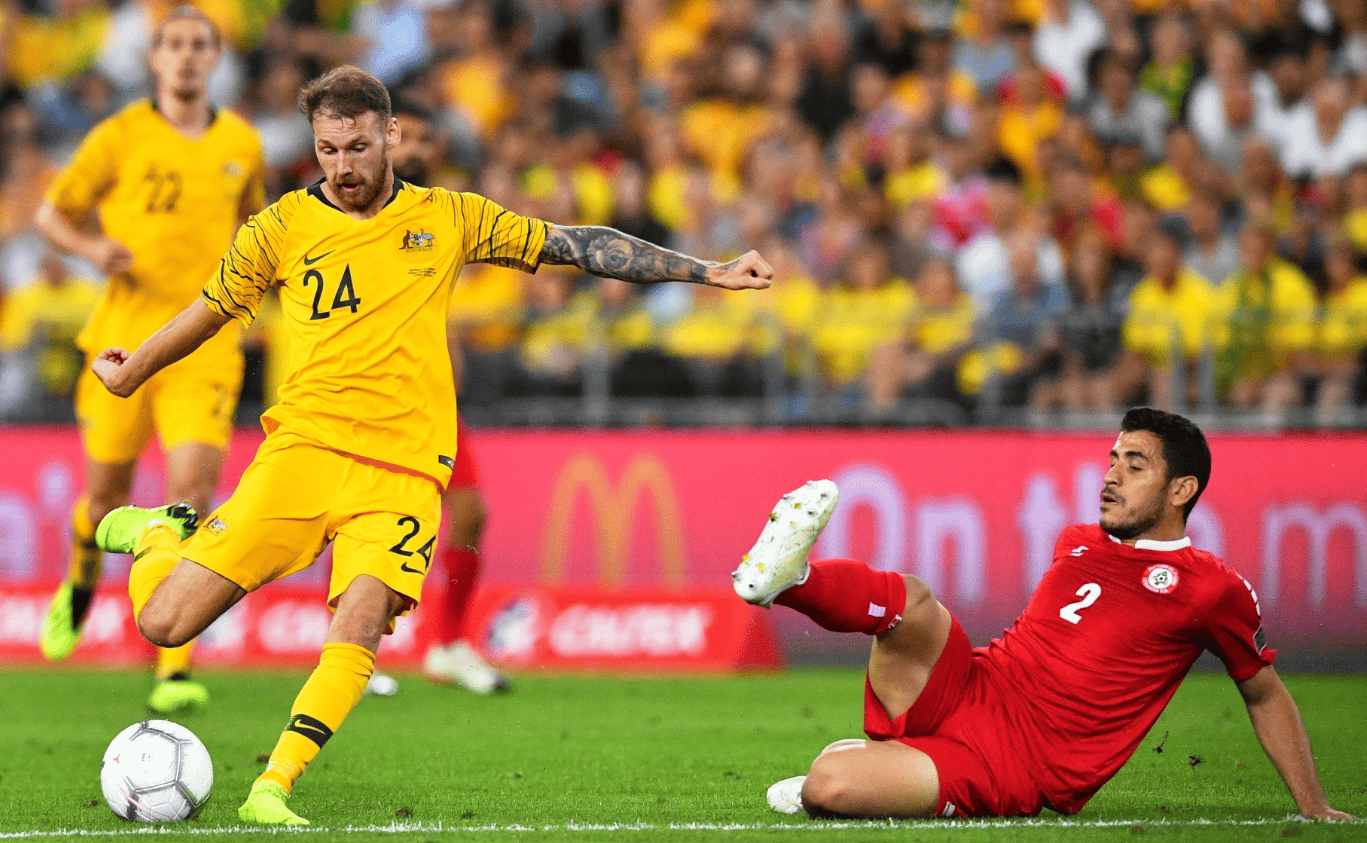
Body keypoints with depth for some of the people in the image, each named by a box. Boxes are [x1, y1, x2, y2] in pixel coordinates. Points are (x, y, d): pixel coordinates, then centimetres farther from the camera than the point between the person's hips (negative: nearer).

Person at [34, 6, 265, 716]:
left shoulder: (242, 144, 8)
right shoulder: (120, 137, -1)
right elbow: (52, 214, 7)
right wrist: (92, 247, -13)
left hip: (206, 344, 1)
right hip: (126, 335, 0)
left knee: (192, 487, -16)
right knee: (108, 490, 10)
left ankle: (175, 668, -18)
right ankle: (81, 585, 47)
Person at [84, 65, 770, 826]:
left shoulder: (448, 219, 9)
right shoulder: (281, 228, 7)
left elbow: (577, 246, 13)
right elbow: (211, 309, 24)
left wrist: (708, 272, 12)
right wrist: (131, 372, 37)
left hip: (403, 470, 0)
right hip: (302, 448, 0)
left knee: (358, 634, -25)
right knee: (165, 624, -7)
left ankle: (272, 790, -22)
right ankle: (163, 534, 27)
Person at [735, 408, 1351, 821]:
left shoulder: (1214, 590, 0)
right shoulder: (1076, 543, 18)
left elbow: (1265, 694, 11)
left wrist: (1315, 808, 9)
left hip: (1011, 772, -5)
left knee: (826, 785, -27)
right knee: (913, 603, -29)